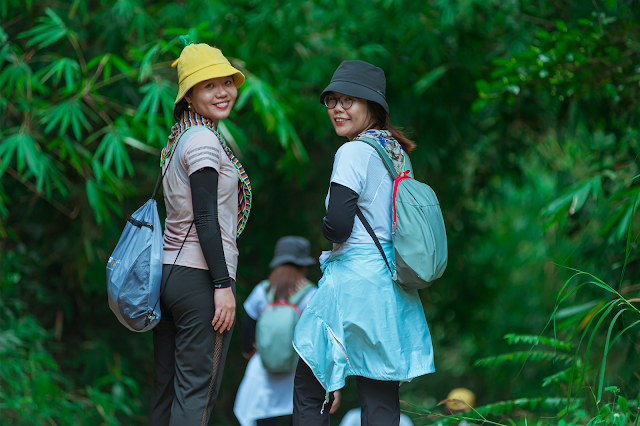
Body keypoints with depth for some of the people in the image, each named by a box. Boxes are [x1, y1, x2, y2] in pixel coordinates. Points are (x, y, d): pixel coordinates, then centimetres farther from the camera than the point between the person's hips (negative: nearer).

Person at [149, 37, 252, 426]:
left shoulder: (178, 139, 17)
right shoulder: (203, 140, -11)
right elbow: (206, 219, -17)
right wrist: (223, 285, -17)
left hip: (168, 273, 9)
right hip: (201, 277, -9)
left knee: (167, 389, 10)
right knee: (197, 393, -7)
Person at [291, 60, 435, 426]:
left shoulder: (354, 152, -11)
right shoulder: (398, 154, 13)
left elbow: (338, 226, -18)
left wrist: (327, 230, 4)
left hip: (354, 277, -8)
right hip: (392, 283, 8)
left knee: (309, 391, 2)